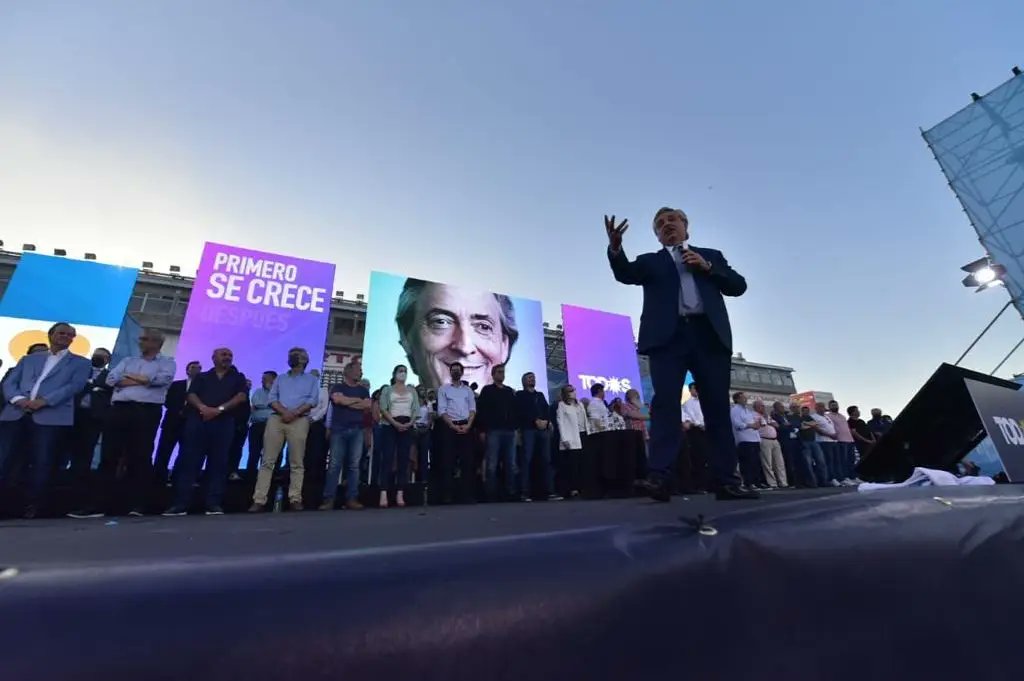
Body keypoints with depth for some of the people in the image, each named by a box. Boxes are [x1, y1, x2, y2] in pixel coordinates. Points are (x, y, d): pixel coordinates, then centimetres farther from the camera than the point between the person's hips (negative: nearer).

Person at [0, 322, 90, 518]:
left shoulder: (80, 362, 13)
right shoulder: (28, 359, 24)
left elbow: (75, 385, -2)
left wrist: (44, 401, -14)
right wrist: (18, 399, -9)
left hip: (51, 416, -3)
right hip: (16, 413, 3)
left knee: (42, 462, -5)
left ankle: (33, 504, 5)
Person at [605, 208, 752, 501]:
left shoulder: (710, 255, 24)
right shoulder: (650, 261, 20)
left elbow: (738, 285, 17)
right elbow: (625, 274, -1)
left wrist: (707, 268, 1)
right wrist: (615, 247, -20)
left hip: (709, 334, 2)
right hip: (668, 336, -1)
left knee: (718, 408, 0)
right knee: (665, 403, -12)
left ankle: (726, 481, 5)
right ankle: (659, 478, -16)